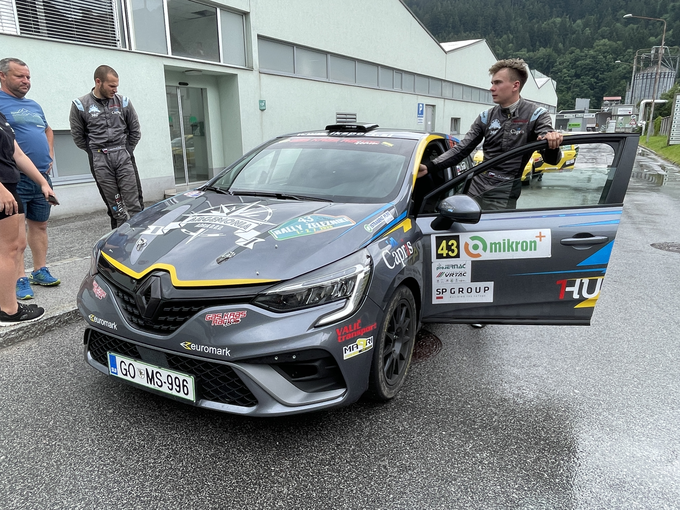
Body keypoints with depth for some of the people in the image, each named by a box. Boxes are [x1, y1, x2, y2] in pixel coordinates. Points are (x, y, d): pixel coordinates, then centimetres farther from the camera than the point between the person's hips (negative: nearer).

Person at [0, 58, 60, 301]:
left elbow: (48, 130, 31)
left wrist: (50, 156, 17)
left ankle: (40, 271, 21)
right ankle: (20, 279, 1)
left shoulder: (34, 105, 18)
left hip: (42, 177, 7)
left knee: (39, 225, 12)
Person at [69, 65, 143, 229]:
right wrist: (95, 153, 5)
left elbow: (135, 130, 11)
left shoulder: (123, 102, 5)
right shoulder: (81, 105, 1)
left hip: (124, 157, 1)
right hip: (100, 161, -1)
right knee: (114, 206, 3)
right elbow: (78, 136, 7)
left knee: (134, 203, -4)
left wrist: (126, 151, 6)